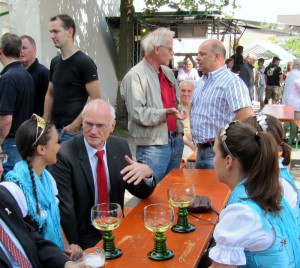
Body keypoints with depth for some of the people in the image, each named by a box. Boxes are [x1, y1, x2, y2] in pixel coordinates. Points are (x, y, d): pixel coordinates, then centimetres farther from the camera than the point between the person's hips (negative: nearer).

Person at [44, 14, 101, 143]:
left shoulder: (84, 62, -11)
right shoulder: (55, 62, 10)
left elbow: (95, 99, -15)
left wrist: (75, 125, -16)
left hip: (73, 131, -7)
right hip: (54, 128, 7)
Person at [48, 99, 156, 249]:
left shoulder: (121, 146, 1)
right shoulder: (64, 155, -15)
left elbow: (140, 193, 7)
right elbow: (64, 208, -13)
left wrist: (147, 173, -14)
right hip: (83, 235, -5)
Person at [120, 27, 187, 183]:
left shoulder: (168, 73, 14)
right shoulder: (135, 76, -13)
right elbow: (138, 114, -20)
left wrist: (179, 132, 11)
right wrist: (166, 113, -27)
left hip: (175, 141, 8)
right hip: (153, 145, -8)